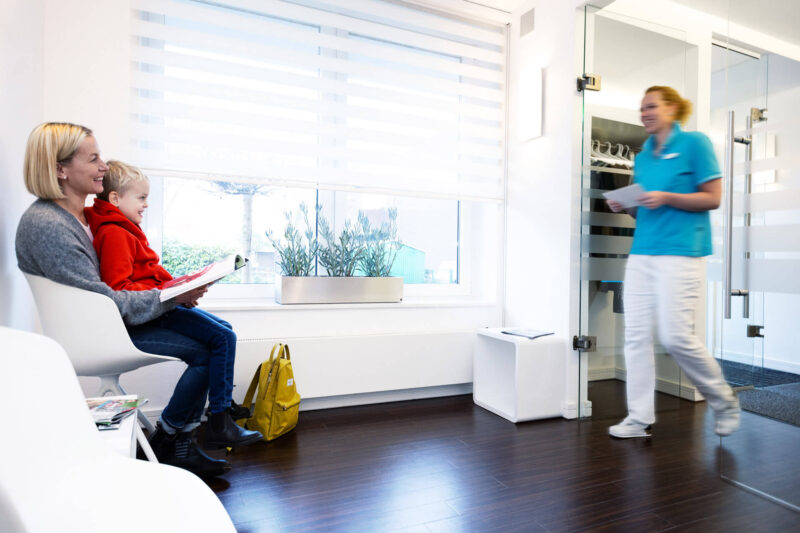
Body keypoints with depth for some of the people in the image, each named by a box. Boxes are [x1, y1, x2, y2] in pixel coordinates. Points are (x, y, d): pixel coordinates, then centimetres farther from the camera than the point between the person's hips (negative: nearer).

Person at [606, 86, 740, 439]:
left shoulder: (694, 143, 1)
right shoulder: (643, 157, 18)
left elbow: (712, 199, -4)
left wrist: (665, 198, -16)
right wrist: (625, 207, 2)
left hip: (680, 251, -6)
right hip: (641, 252, 6)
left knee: (676, 336, -8)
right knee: (636, 335, 1)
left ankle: (724, 402, 20)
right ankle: (639, 419, 9)